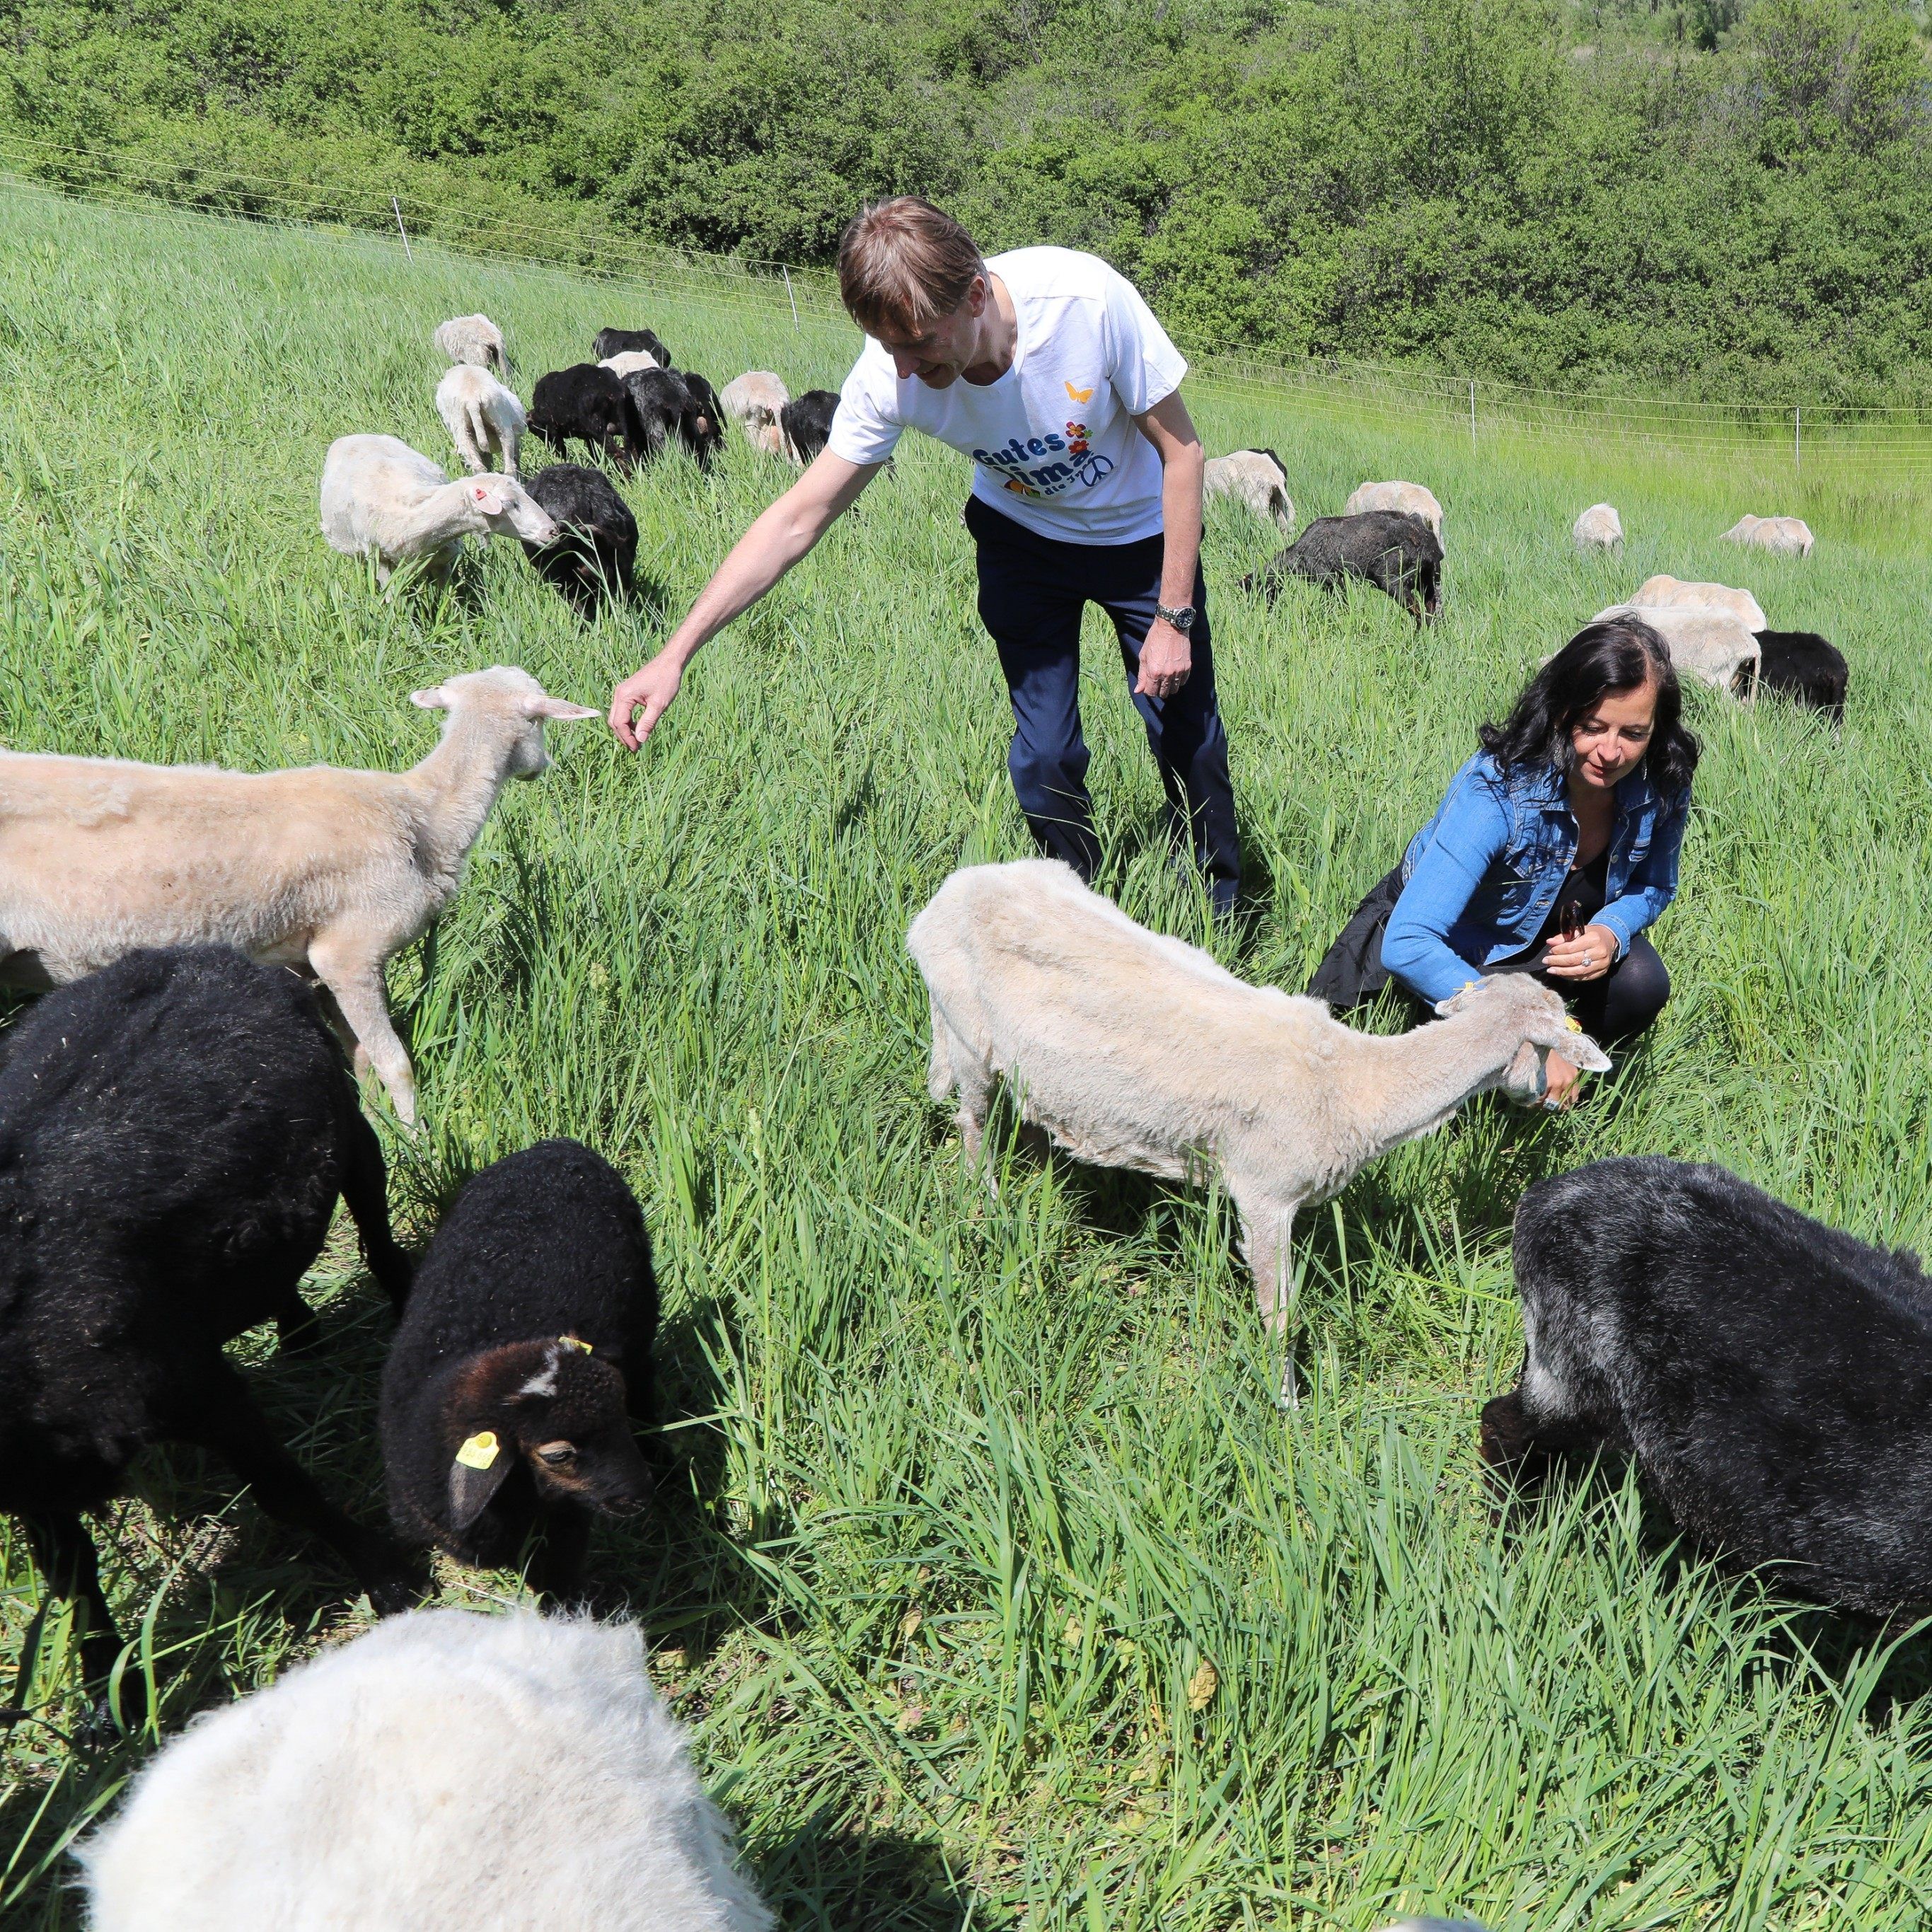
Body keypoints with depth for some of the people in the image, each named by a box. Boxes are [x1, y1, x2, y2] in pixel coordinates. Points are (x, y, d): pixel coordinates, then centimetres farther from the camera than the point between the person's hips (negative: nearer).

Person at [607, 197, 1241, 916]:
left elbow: (1182, 451, -21)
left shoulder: (1088, 299, -36)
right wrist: (675, 654, -29)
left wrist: (1175, 617, -20)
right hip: (1022, 538, 2)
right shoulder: (890, 377, -29)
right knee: (1043, 753, -3)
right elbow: (798, 517, -23)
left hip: (1141, 535, -1)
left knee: (1187, 736, 4)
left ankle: (1218, 919, 26)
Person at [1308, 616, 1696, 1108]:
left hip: (1558, 936, 4)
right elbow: (1407, 943, -46)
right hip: (1452, 939, -4)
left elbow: (1654, 887, 1)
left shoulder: (1662, 786, -21)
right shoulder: (1496, 790, -38)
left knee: (1641, 984, -26)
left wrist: (1611, 932, -26)